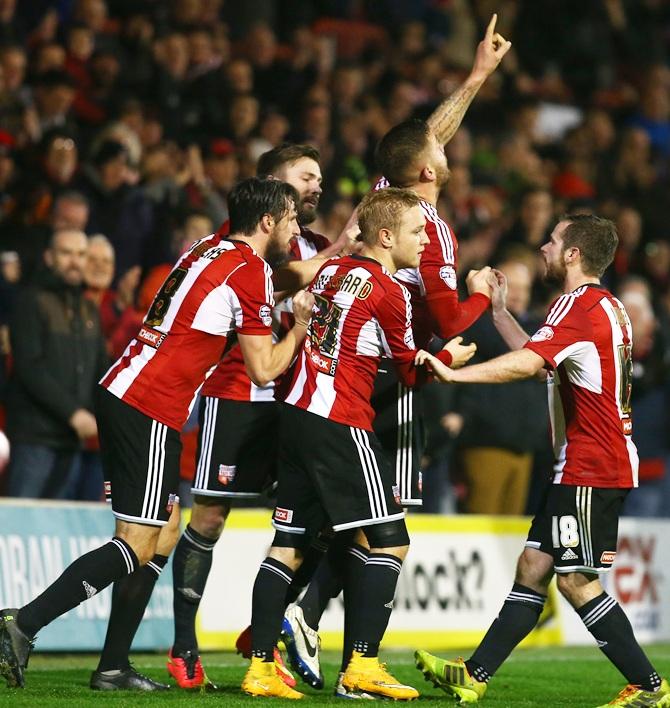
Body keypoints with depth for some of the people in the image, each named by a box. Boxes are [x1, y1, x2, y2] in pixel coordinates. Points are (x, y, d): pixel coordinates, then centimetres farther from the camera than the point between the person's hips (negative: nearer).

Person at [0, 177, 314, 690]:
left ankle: (115, 667, 11)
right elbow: (263, 370, -4)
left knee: (165, 530, 13)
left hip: (121, 393, 9)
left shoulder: (209, 248, 16)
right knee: (138, 546, -8)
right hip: (150, 410, -9)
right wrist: (302, 325, 12)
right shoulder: (250, 273, -8)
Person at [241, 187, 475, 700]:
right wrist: (449, 358, 20)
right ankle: (363, 665, -5)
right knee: (391, 543, 0)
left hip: (297, 412, 8)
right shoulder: (389, 292, -8)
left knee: (288, 547, 7)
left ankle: (261, 667, 5)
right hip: (342, 427, -8)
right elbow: (412, 372, 2)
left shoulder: (332, 271, 13)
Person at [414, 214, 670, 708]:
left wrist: (452, 373, -29)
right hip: (580, 468, 10)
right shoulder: (608, 306, 16)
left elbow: (527, 363, -28)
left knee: (576, 580, -8)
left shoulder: (579, 303, -14)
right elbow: (542, 362, 24)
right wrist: (499, 311, 25)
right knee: (534, 567, 9)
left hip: (591, 469, -10)